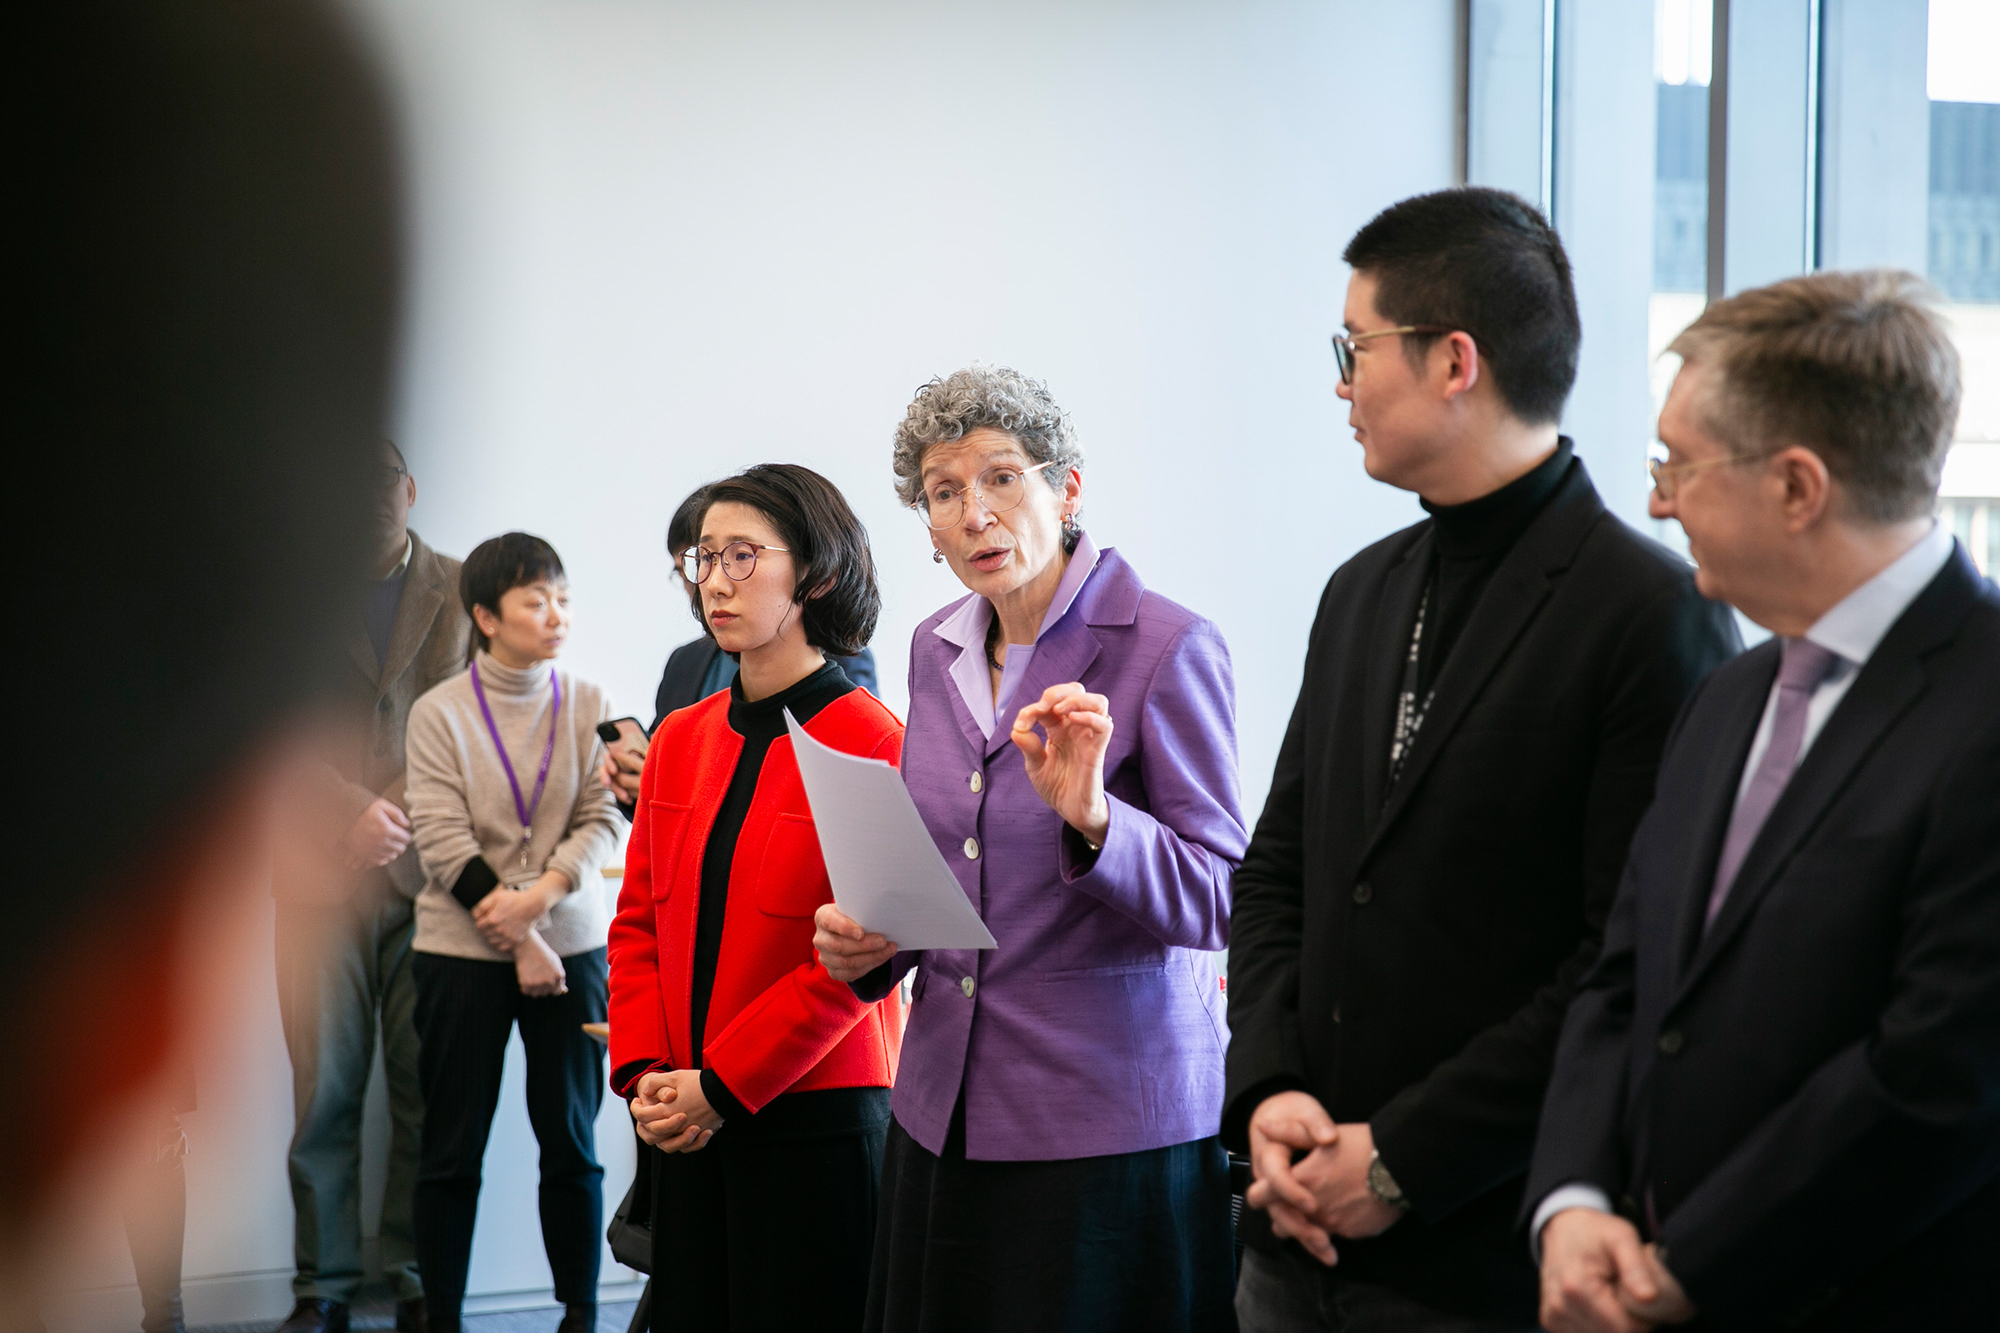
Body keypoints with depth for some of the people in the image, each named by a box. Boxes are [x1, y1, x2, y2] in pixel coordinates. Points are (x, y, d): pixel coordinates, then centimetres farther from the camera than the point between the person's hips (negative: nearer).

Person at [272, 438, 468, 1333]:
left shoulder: (463, 592, 9)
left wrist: (405, 811, -7)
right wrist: (351, 811, -12)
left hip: (432, 872, 1)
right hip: (323, 873, 0)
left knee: (426, 1090, 3)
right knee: (325, 1091, 0)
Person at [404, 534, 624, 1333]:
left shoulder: (587, 706, 2)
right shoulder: (440, 713, -4)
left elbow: (602, 820, -3)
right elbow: (443, 841, -9)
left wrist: (540, 895, -20)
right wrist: (519, 941, -13)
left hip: (571, 944, 2)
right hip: (463, 951, -1)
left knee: (572, 1143, 6)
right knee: (452, 1148, 3)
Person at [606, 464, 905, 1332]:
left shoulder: (873, 745, -9)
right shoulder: (680, 739, 11)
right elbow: (639, 920, 13)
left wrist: (722, 1087, -13)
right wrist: (644, 1073, -2)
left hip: (816, 1120, -6)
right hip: (689, 1127, 6)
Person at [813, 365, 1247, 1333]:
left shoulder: (1165, 647, -10)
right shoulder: (936, 651, 10)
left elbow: (1216, 903, -13)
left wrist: (1091, 817, -29)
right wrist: (868, 942, 2)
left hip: (1112, 1123, -6)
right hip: (944, 1106, 6)